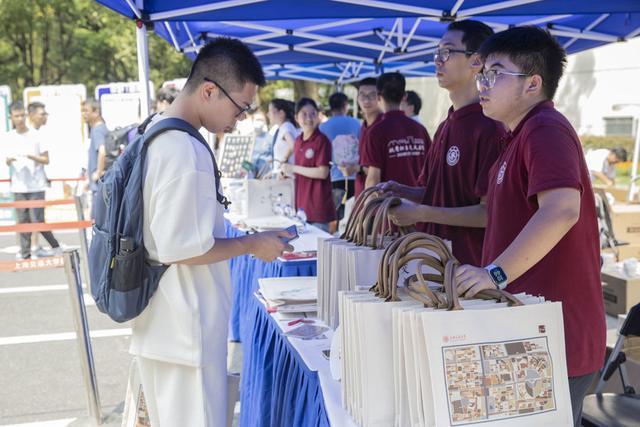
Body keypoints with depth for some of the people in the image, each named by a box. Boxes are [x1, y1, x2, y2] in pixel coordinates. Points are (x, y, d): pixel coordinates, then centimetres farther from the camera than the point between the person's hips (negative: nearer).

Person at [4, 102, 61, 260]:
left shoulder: (36, 135, -2)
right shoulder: (9, 137, 8)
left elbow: (46, 159, 0)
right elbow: (7, 163, 14)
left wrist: (31, 156, -17)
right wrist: (9, 160, -9)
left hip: (36, 186, -3)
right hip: (19, 186, 3)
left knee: (37, 220, -6)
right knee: (23, 220, 4)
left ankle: (56, 247, 9)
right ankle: (25, 252, 11)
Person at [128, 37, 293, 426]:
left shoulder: (155, 134, 8)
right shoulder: (185, 152, -23)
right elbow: (182, 248, -24)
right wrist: (252, 244, -12)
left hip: (161, 322, 10)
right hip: (183, 327, -10)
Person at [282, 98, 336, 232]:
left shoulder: (322, 140, -10)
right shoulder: (298, 141, 12)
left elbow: (322, 172, -16)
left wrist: (294, 168, -11)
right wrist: (286, 171, 6)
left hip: (318, 205, -7)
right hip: (301, 204, 7)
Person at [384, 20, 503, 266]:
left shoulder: (489, 128, -16)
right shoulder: (445, 126, 13)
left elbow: (490, 213, -20)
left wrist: (421, 213, -20)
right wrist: (401, 191, 2)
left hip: (467, 266, -8)